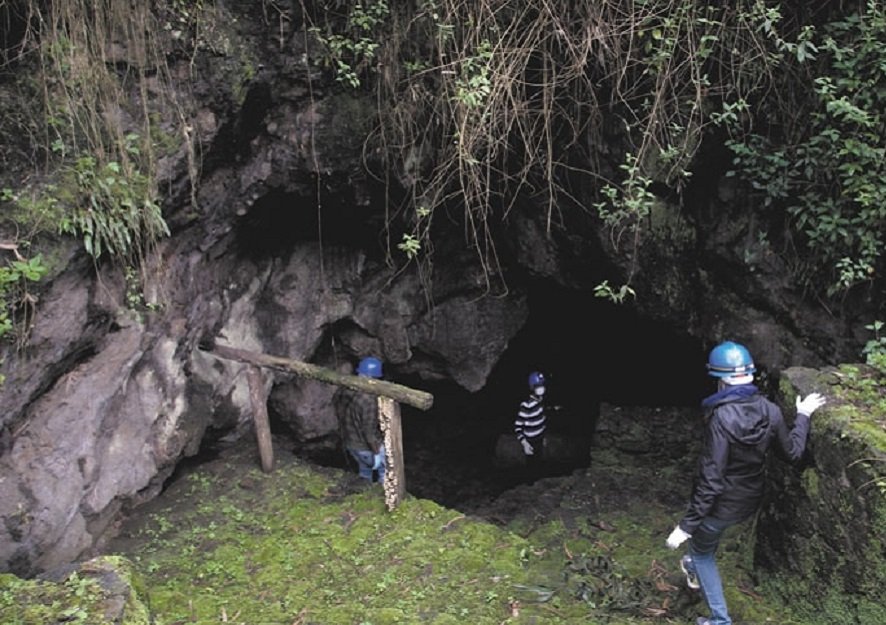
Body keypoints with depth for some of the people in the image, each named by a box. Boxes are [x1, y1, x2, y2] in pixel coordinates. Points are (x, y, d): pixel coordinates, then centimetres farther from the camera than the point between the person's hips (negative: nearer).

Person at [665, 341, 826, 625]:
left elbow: (710, 480, -29)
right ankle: (695, 569, 61)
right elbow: (793, 452, 2)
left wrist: (687, 525, -21)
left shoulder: (722, 418, -30)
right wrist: (803, 416, 18)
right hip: (751, 500, 7)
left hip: (723, 503, -6)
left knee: (702, 552, 21)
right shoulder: (769, 410, -14)